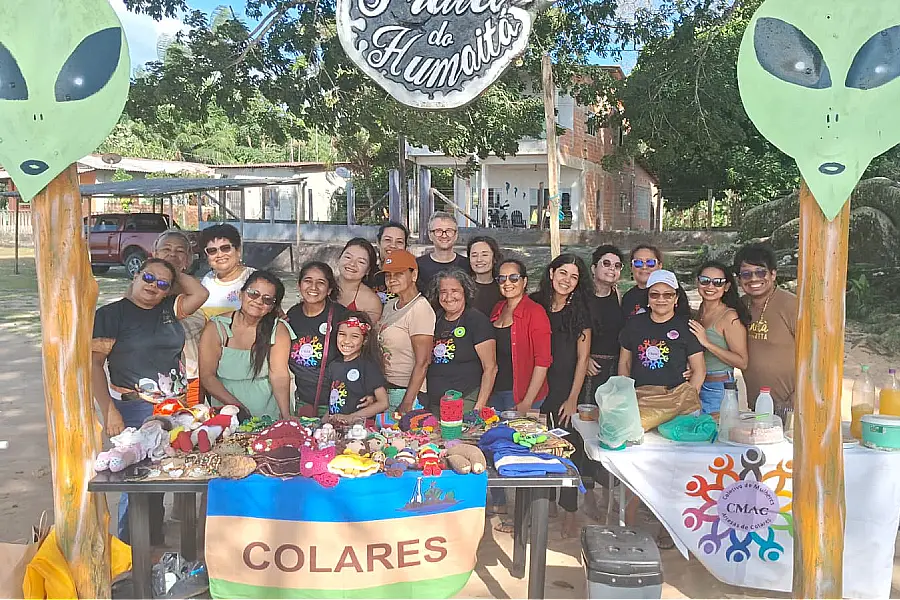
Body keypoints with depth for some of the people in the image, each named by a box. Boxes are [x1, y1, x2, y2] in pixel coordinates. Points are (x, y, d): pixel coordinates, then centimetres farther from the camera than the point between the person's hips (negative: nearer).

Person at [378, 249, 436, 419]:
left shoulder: (420, 308, -12)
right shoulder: (389, 306, 13)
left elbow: (422, 363, -17)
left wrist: (407, 404, -20)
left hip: (406, 392, -7)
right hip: (383, 390, 7)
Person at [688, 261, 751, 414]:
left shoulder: (730, 317, -12)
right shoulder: (698, 313, 8)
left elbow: (742, 362, -16)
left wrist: (707, 343, -21)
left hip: (719, 390, -6)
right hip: (696, 388, 6)